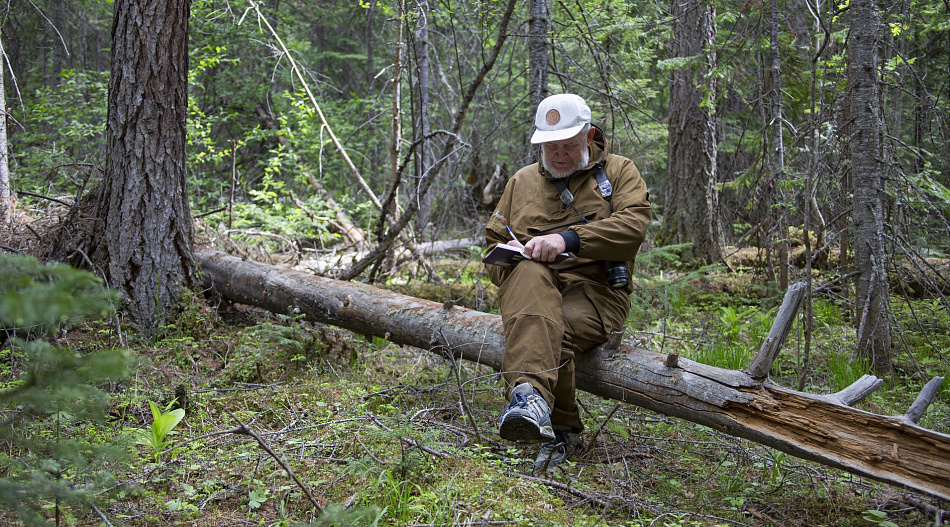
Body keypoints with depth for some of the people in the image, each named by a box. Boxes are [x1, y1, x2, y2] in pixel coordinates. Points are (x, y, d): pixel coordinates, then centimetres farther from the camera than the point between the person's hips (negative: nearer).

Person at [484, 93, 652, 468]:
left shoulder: (619, 172, 14)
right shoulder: (522, 181, 25)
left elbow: (633, 226, -7)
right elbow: (493, 245, 26)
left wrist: (568, 239, -20)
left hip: (595, 289, -2)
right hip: (530, 289, 2)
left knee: (556, 332, -36)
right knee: (529, 275, -37)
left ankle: (559, 429, -21)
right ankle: (529, 393, -54)